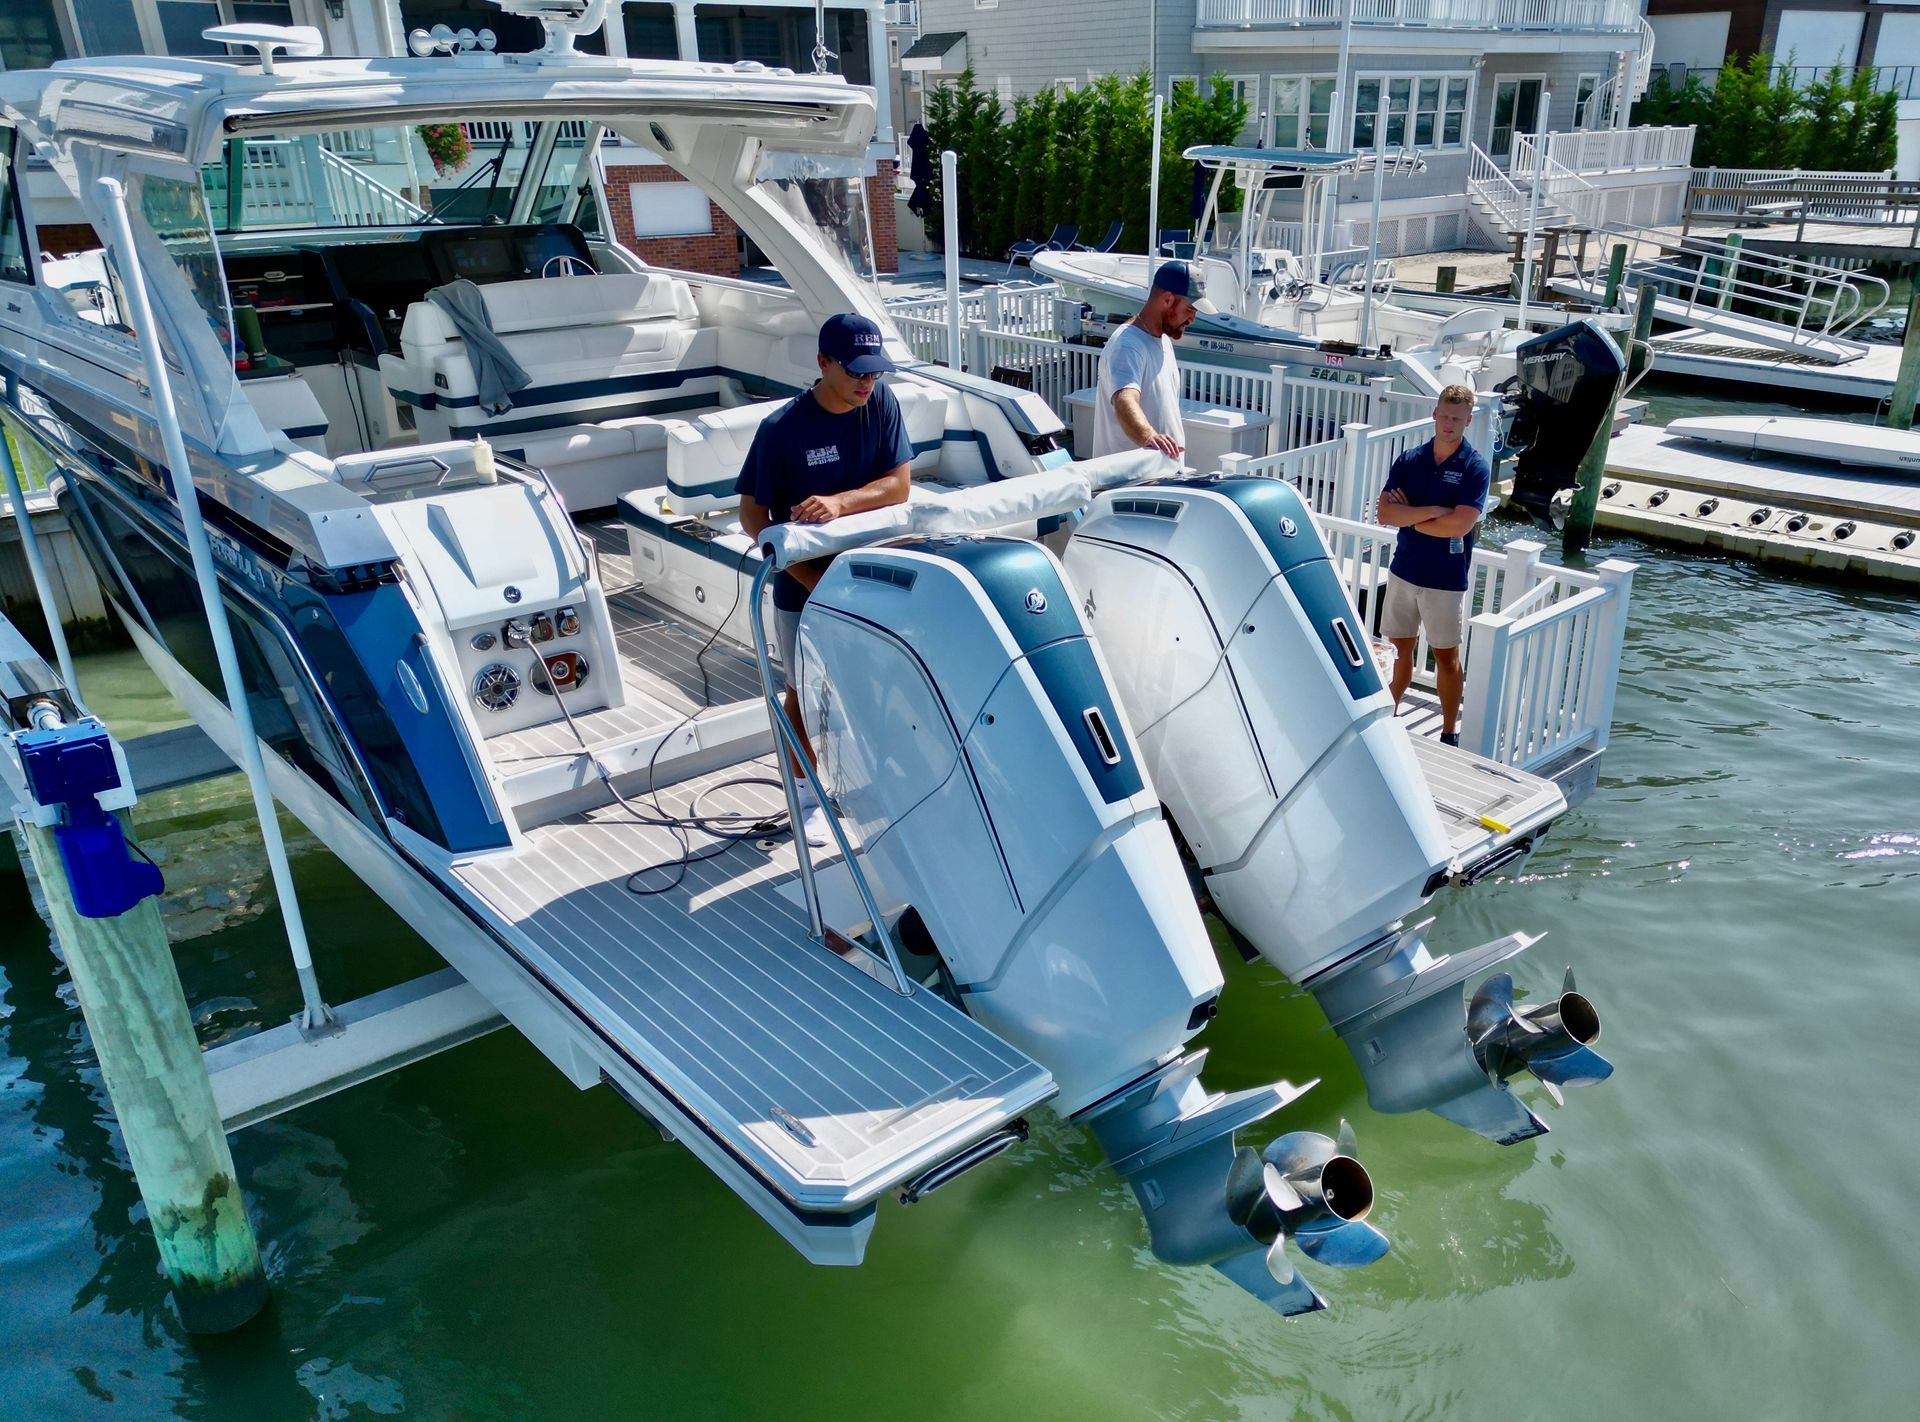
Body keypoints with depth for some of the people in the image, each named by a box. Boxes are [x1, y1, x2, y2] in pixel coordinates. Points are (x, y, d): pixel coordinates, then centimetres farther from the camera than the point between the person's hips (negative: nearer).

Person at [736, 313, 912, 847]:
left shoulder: (881, 403, -9)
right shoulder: (782, 429, -19)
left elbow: (898, 484, -13)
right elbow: (752, 517, -13)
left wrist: (839, 502, -32)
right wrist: (810, 577, -21)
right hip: (803, 586, -3)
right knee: (805, 691, 12)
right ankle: (807, 794, 31)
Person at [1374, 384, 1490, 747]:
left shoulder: (1475, 468, -9)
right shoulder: (1409, 460, 2)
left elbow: (1459, 525, -20)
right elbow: (1385, 513, -8)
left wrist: (1409, 516, -11)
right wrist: (1433, 510, -18)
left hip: (1446, 579, -3)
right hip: (1404, 571, 4)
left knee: (1446, 656, 6)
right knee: (1399, 649, 12)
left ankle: (1450, 733, 17)